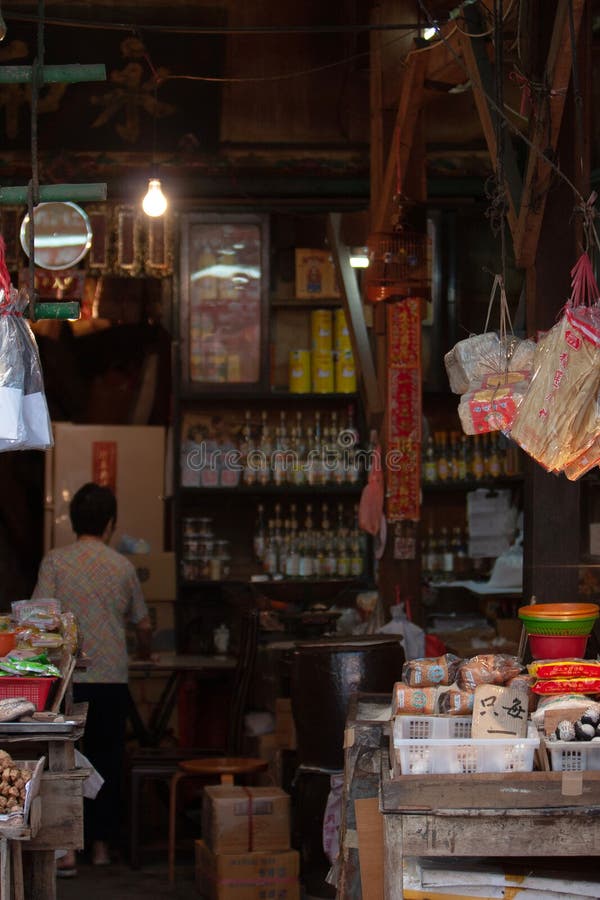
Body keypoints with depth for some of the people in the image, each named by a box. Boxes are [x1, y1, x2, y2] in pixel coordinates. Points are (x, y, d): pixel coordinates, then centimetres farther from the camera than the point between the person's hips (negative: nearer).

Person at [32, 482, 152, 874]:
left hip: (66, 679, -2)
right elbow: (143, 625, 14)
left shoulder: (55, 561, -3)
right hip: (112, 679, 2)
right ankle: (101, 844, 20)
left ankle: (66, 850, -4)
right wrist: (145, 650, 35)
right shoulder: (123, 566, 5)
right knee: (106, 761, 12)